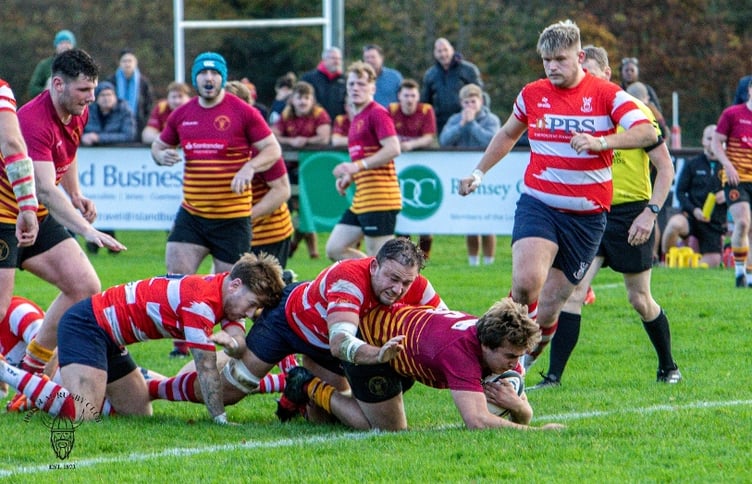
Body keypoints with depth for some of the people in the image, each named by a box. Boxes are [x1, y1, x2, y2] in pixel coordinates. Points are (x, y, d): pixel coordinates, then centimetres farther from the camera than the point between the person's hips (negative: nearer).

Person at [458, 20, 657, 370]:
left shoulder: (606, 94, -4)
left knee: (548, 309, 1)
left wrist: (601, 142, -33)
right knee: (527, 280, -27)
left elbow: (647, 132, -19)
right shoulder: (532, 94, 7)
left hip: (586, 215, -1)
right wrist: (479, 172, 27)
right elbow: (508, 134, 27)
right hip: (538, 204, 1)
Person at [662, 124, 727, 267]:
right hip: (692, 216, -2)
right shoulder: (692, 164, 5)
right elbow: (680, 191, 3)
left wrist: (727, 195, -10)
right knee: (675, 224, -36)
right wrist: (693, 210, -13)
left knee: (713, 261, -5)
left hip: (716, 222, 2)